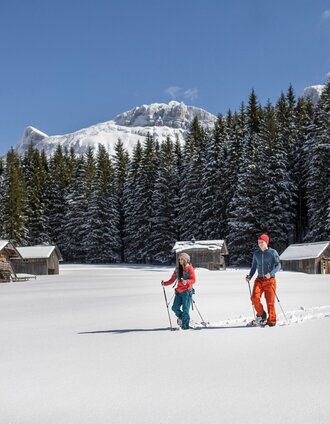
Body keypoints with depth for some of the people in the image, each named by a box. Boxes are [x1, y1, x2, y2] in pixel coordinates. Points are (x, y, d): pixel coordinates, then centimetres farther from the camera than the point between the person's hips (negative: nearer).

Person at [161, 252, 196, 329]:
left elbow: (193, 280, -11)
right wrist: (165, 283, -3)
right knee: (175, 308, -1)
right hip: (178, 291, 5)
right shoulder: (177, 269, 14)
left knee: (185, 309, -7)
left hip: (187, 291, -5)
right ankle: (181, 317, 26)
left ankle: (185, 325, 2)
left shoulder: (190, 268, -2)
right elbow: (172, 280, 13)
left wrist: (186, 281, -30)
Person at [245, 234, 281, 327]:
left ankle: (271, 321, 11)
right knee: (255, 298, -15)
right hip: (259, 280, 3)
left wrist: (271, 273, -23)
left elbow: (278, 265, -7)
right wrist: (250, 276, 3)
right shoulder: (256, 253, 10)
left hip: (270, 280, -3)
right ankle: (261, 315, 7)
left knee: (270, 301, -3)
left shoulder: (273, 252, -2)